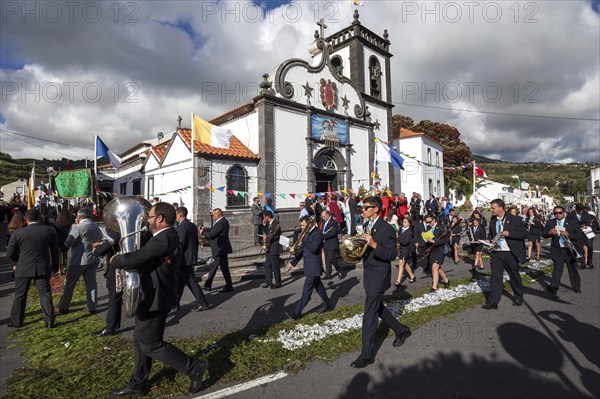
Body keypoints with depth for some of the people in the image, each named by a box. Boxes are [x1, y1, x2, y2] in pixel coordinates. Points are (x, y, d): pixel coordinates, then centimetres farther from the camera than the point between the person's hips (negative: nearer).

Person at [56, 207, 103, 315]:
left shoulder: (78, 227, -15)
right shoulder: (97, 227, 9)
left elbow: (68, 243, -14)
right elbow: (99, 241, 18)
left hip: (79, 260, -6)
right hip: (93, 259, 6)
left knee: (69, 284, 8)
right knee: (91, 283, 8)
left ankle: (63, 308, 19)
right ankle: (92, 307, 12)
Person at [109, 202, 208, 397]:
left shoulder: (163, 240, -26)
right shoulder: (169, 237, 8)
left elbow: (134, 258, -28)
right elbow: (144, 258, 15)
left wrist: (114, 260, -9)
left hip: (154, 301, -10)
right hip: (153, 298, 10)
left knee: (151, 344, 3)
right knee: (141, 340, 21)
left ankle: (194, 367, 12)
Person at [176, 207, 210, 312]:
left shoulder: (182, 227, -16)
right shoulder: (193, 226, 12)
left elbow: (180, 244, -20)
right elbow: (196, 243, 15)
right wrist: (194, 258, 20)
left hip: (185, 259, -9)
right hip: (191, 258, 9)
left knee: (191, 281, -2)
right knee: (180, 281, 17)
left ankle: (203, 304, 3)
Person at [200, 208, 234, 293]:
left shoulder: (222, 223, -21)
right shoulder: (222, 221, 13)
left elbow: (211, 234, -20)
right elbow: (213, 232, 14)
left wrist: (202, 232, -3)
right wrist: (204, 231, 4)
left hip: (221, 249, -11)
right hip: (219, 249, 11)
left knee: (224, 267, -1)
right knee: (213, 267, 18)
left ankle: (229, 286, 10)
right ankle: (208, 285, 29)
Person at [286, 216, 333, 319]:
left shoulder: (317, 234, -16)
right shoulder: (307, 234, 10)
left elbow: (313, 248, -30)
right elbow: (301, 250, 14)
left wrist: (304, 239, -20)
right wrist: (293, 262, 11)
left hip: (313, 267, -9)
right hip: (309, 266, 9)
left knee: (307, 290, -3)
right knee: (318, 286, 19)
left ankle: (297, 312, 2)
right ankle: (327, 305, 33)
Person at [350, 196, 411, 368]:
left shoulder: (386, 229, -19)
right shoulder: (366, 225, 8)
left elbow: (391, 255, -21)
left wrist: (374, 245, -35)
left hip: (378, 276, -9)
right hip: (369, 275, 9)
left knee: (369, 315, -2)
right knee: (378, 307, 23)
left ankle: (367, 354, 12)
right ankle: (401, 330, 44)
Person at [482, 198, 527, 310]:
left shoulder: (514, 219, -7)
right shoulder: (493, 220, 9)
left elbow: (524, 234, -10)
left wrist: (509, 233, -22)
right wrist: (488, 240, 2)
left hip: (510, 253, -3)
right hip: (496, 253, 3)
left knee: (514, 276, 14)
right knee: (495, 277, -1)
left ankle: (518, 298, 35)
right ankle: (493, 302, -1)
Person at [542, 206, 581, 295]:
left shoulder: (572, 222, 0)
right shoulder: (550, 223, 3)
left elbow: (580, 236, -4)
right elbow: (544, 234, 7)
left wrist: (568, 234, -21)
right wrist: (550, 232, -16)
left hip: (570, 249, 1)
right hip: (557, 250, -1)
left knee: (573, 268, 14)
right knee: (558, 267, -12)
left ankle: (576, 287, 30)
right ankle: (554, 287, -15)